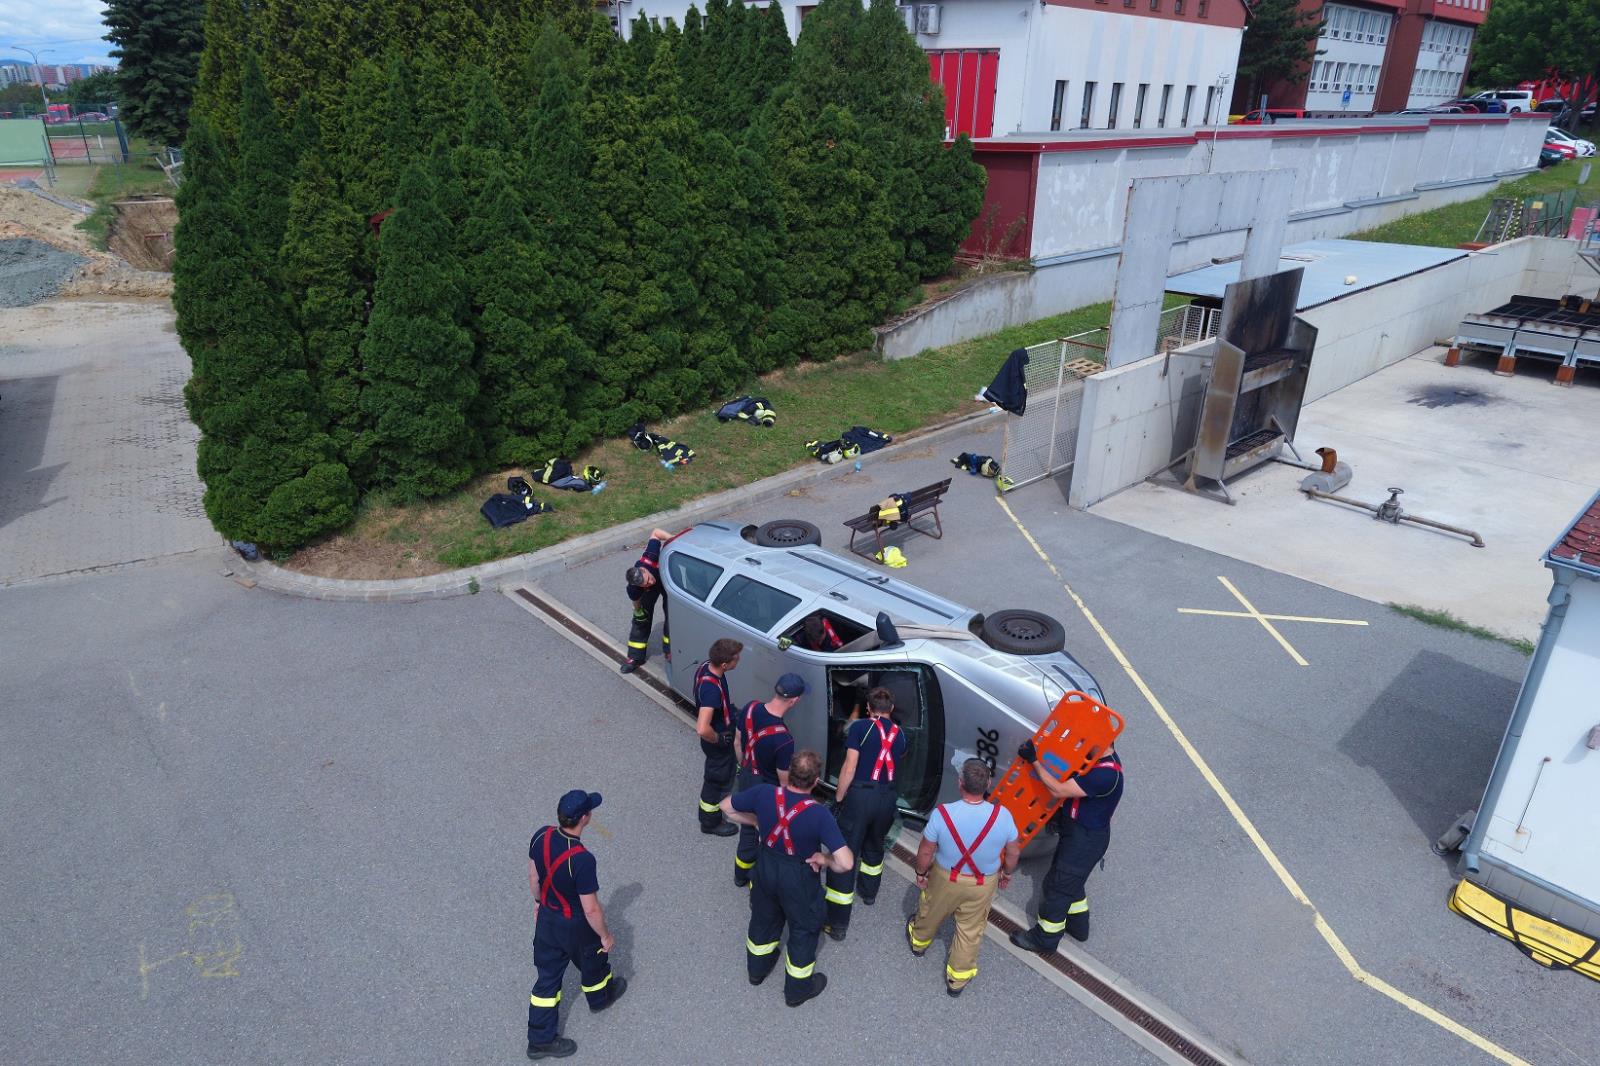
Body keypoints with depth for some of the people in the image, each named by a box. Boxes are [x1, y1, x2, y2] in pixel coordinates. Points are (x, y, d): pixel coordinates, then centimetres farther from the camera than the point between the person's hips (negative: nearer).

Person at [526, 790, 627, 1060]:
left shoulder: (541, 837, -18)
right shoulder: (582, 860, -38)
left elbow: (533, 876, 1)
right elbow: (591, 909, -28)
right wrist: (605, 936, -10)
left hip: (546, 918, 5)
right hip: (575, 926, -5)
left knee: (548, 976, 21)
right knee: (593, 961, 26)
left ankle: (540, 1039, 33)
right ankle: (600, 997, 55)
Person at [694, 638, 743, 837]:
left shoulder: (706, 666, -14)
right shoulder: (712, 688, -42)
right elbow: (702, 729, -46)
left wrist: (727, 703, 9)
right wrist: (718, 740, -26)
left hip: (721, 735, 9)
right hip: (719, 742, -9)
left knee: (715, 775, 33)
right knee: (718, 780, 15)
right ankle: (711, 822, 38)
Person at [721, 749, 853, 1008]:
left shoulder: (763, 793, -23)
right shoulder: (819, 814, -33)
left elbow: (727, 807, -5)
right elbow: (846, 862, -35)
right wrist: (825, 860, -14)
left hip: (765, 867, 4)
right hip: (799, 878, -4)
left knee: (764, 916, 30)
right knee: (804, 928, 22)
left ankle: (757, 968, 55)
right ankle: (798, 989, 42)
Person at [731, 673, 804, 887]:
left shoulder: (750, 708, -17)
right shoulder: (783, 740, -37)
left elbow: (738, 742, 2)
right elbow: (785, 783, -22)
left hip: (746, 780, 7)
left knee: (748, 828, 29)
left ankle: (741, 875, 50)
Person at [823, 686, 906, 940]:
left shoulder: (860, 726, -4)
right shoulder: (899, 734, 9)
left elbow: (849, 767, -9)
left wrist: (839, 798, 0)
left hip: (860, 795, -5)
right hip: (887, 797, 5)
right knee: (874, 846, 30)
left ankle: (837, 923, 1)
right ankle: (869, 892, 50)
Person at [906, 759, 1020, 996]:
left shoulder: (942, 814, -31)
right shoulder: (1002, 816, -26)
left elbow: (926, 852, -18)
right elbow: (1014, 853, -9)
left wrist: (921, 873, 3)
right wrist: (1007, 873, 12)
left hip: (945, 879, 0)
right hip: (984, 885, 0)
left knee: (930, 913, 30)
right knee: (970, 931, 23)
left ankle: (919, 941, 58)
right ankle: (958, 978, 39)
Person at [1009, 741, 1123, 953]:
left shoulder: (1105, 774, -35)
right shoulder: (1102, 758, -4)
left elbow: (1059, 790, -34)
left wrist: (1034, 760, -31)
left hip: (1085, 839, -9)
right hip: (1078, 832, 9)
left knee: (1058, 886, 6)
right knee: (1071, 882, 27)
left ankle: (1044, 938, 23)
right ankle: (1078, 925, 47)